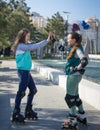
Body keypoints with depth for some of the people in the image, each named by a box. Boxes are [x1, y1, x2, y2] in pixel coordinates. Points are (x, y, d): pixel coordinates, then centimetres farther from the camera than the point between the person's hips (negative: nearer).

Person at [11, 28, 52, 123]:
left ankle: (28, 111, 25)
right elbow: (32, 47, -24)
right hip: (23, 71, -10)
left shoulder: (25, 45, 15)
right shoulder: (20, 46, -13)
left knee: (33, 90, 14)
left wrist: (47, 40, 7)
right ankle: (16, 114, 3)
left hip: (26, 71, 10)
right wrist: (46, 41, -22)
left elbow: (34, 46, 13)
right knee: (21, 92, -6)